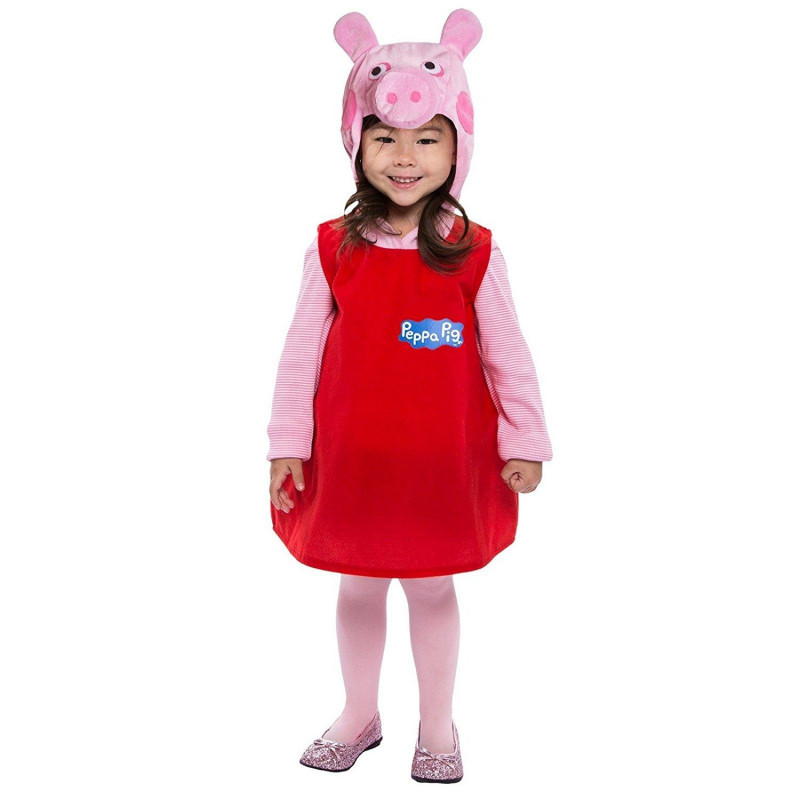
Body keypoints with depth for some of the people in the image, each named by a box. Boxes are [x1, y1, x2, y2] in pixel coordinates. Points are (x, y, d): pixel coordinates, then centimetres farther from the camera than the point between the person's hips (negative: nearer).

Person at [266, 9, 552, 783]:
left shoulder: (473, 253, -9)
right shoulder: (333, 248, -6)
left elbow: (507, 355, -2)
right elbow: (300, 352, -2)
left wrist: (524, 443, 0)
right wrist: (287, 445, -1)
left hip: (444, 454, -1)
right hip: (350, 452, 1)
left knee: (433, 583, 14)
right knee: (358, 583, 16)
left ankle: (438, 726, 34)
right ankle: (359, 716, 38)